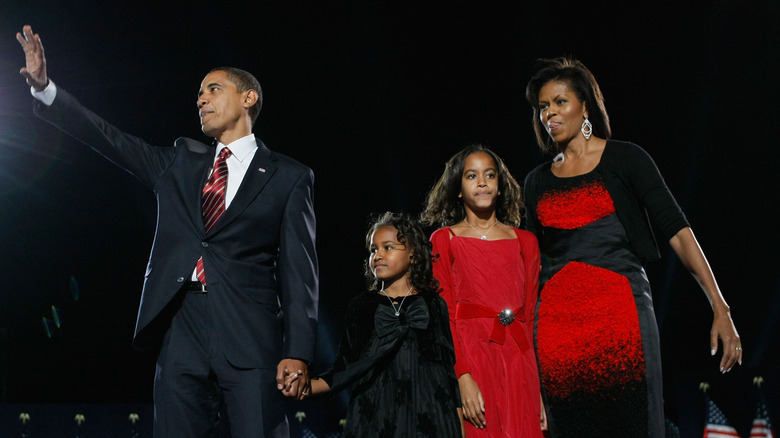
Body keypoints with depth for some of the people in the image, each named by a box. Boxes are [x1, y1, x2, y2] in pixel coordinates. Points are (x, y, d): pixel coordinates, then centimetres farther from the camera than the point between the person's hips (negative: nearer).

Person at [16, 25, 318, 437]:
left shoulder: (288, 176, 7)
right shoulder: (181, 160, 20)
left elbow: (299, 271, 1)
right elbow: (111, 139, 12)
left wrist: (298, 353, -8)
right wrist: (44, 88, 0)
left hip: (250, 338, -4)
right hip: (182, 329, 4)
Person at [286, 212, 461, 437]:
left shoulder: (433, 305, 7)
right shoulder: (360, 306, 10)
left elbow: (449, 369, 7)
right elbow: (343, 368, 6)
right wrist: (307, 385, -11)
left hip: (426, 417, 0)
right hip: (374, 416, 1)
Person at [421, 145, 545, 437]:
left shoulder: (525, 242, 14)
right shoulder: (444, 240, 6)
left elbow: (532, 315, 11)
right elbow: (445, 315, -3)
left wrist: (540, 386, 4)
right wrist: (463, 377, -17)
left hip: (520, 361, 3)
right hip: (470, 355, -3)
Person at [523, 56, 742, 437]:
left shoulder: (624, 159, 3)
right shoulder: (537, 182, 15)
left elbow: (676, 230, -4)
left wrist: (719, 308, -12)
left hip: (620, 312, -3)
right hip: (558, 319, 4)